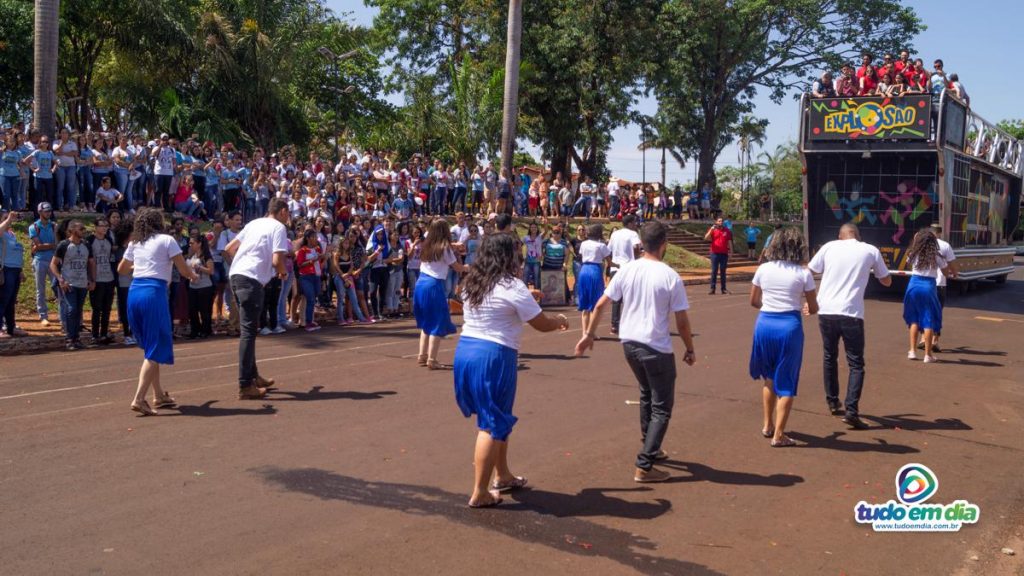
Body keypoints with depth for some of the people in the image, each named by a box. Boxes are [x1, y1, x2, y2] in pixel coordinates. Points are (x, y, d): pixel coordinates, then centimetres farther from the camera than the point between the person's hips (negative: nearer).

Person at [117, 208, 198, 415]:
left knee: (150, 347, 18)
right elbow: (184, 270, -2)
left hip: (134, 293, 7)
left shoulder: (134, 243, 18)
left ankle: (159, 396, 24)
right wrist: (193, 276, 19)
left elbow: (121, 269, 31)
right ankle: (139, 399, -16)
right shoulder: (166, 240, 2)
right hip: (154, 292, -6)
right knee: (156, 349, -5)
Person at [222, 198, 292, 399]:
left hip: (236, 275, 8)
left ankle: (253, 376, 27)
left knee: (249, 329, 18)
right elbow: (277, 260, -14)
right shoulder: (278, 227, -2)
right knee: (249, 331, -6)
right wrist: (283, 272, 6)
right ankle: (245, 386, -5)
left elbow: (228, 249, 19)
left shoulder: (254, 223, 19)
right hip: (252, 280, -8)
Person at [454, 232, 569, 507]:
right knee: (493, 425, 1)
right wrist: (559, 321, 16)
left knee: (497, 417, 22)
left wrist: (526, 299, 31)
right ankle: (480, 493, 4)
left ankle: (502, 476, 35)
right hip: (493, 357, -8)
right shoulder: (512, 287, -11)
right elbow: (542, 324, -5)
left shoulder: (471, 283, 11)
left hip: (465, 351, 8)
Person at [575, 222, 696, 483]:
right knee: (662, 408, 5)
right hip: (657, 348, -6)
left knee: (647, 395, 27)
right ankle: (644, 466, 0)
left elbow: (600, 305, 1)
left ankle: (650, 448, 39)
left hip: (629, 343, 6)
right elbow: (682, 321, -10)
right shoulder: (671, 277, -13)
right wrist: (690, 349, 5)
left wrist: (589, 335, 13)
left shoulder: (627, 270, -1)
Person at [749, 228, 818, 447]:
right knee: (786, 383, 6)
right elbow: (813, 308, 1)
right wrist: (808, 308, 24)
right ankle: (778, 435, 7)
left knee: (770, 377, 22)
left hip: (765, 323, 3)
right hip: (789, 326, -3)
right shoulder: (803, 274, -5)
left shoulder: (763, 269, 2)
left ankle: (768, 425, 32)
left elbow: (754, 301, 10)